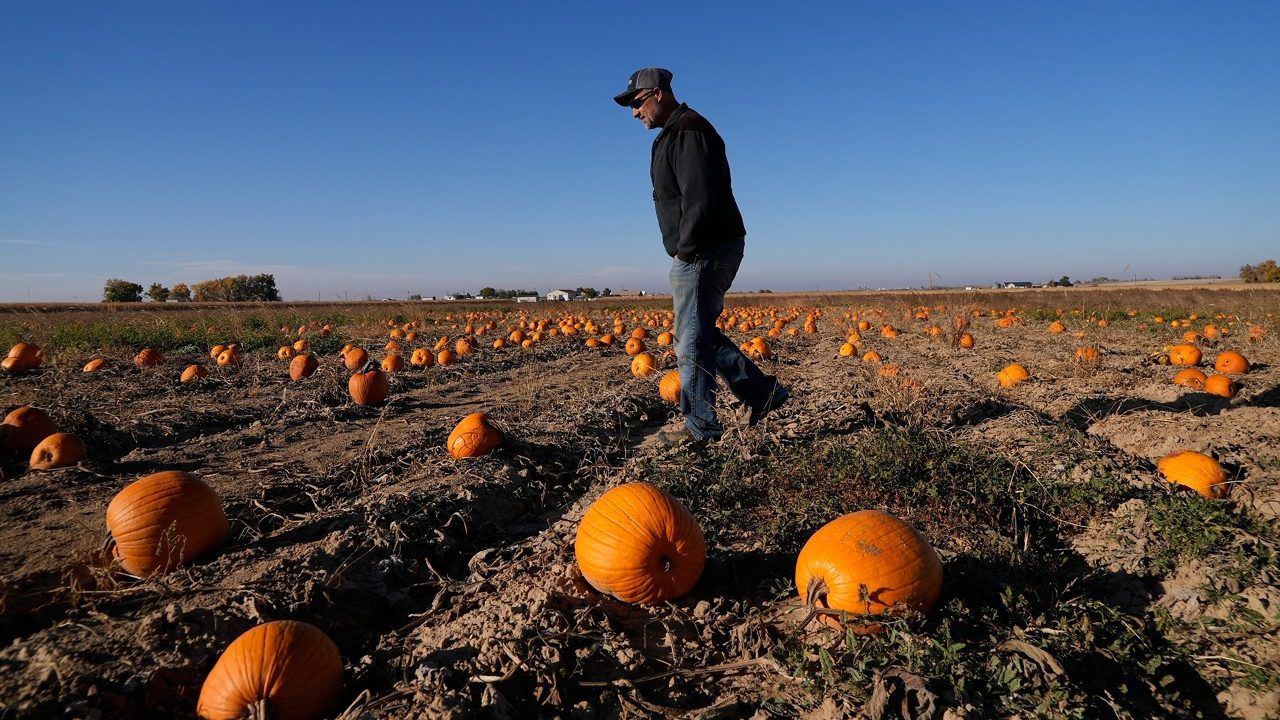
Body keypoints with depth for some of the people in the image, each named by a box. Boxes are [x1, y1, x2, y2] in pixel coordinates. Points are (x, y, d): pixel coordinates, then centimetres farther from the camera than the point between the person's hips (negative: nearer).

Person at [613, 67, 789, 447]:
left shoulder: (687, 131, -13)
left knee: (692, 339, -4)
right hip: (699, 253, 11)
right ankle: (763, 391, 19)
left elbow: (701, 199, -24)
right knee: (701, 334, 15)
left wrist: (685, 248, -16)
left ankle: (701, 426, 7)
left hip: (704, 252, -11)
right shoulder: (676, 133, 21)